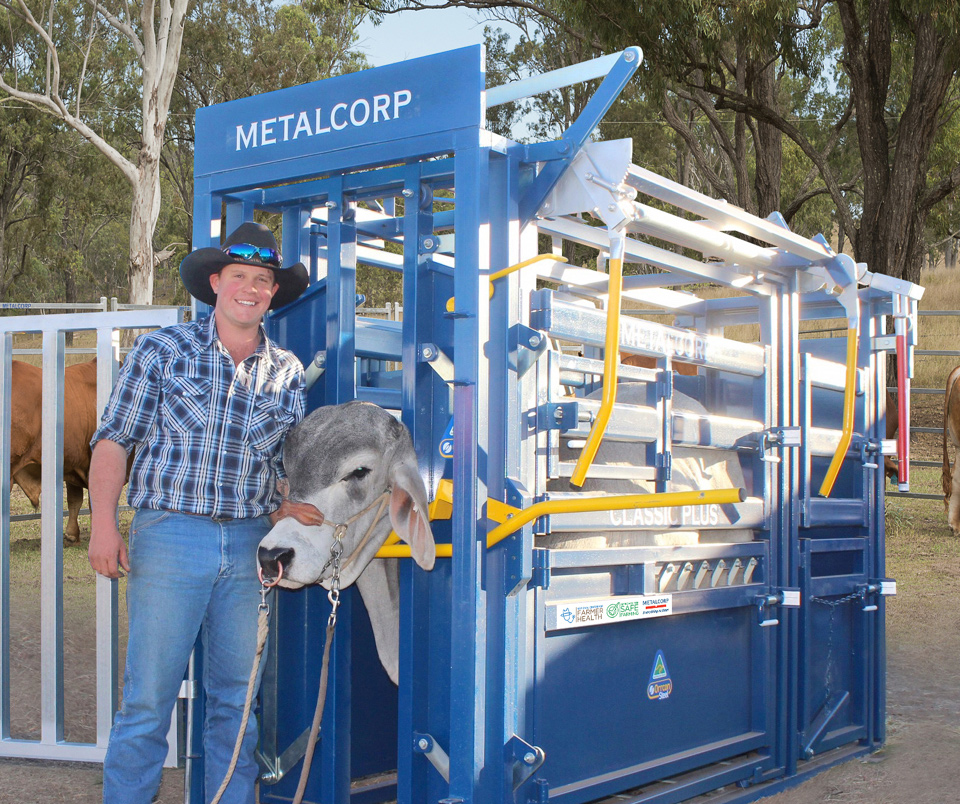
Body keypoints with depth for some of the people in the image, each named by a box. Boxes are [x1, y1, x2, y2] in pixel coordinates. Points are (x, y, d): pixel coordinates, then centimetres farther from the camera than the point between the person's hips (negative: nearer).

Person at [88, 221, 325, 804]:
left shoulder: (287, 373, 12)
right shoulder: (163, 351, 2)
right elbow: (115, 440, 0)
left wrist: (285, 510, -3)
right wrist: (104, 525, -10)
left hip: (249, 545, 4)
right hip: (171, 537, -3)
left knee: (237, 697, 9)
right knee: (149, 696, -3)